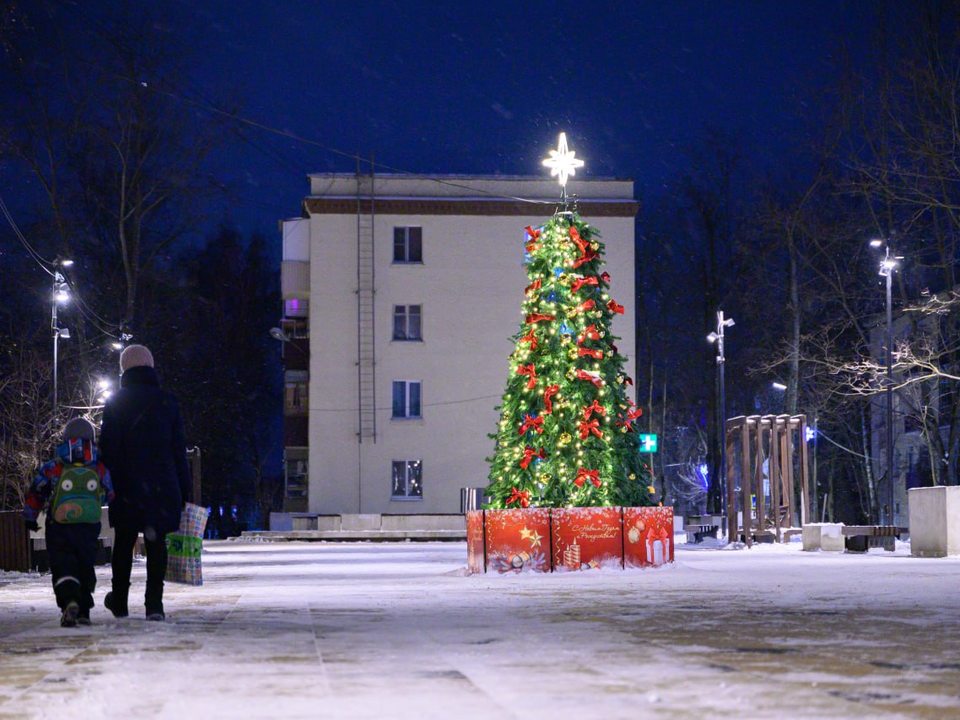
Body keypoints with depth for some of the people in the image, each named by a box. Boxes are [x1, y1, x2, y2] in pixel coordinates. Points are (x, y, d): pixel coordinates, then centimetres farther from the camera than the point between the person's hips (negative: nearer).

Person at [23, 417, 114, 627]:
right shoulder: (100, 470, -1)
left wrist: (30, 517, 19)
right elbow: (110, 495, 13)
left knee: (62, 565, -2)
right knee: (85, 567, 19)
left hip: (58, 530, -2)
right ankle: (84, 611, 18)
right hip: (89, 529, 2)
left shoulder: (52, 468, -5)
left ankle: (69, 601, -29)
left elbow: (35, 493, 4)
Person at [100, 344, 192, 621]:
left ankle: (119, 602, 23)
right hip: (162, 483, 1)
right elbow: (179, 448, 5)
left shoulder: (116, 402, -1)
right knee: (156, 542, 4)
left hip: (126, 484, -1)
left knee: (124, 542, 12)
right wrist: (184, 489, 8)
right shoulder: (167, 401, 4)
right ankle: (154, 602, -7)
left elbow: (108, 447, -4)